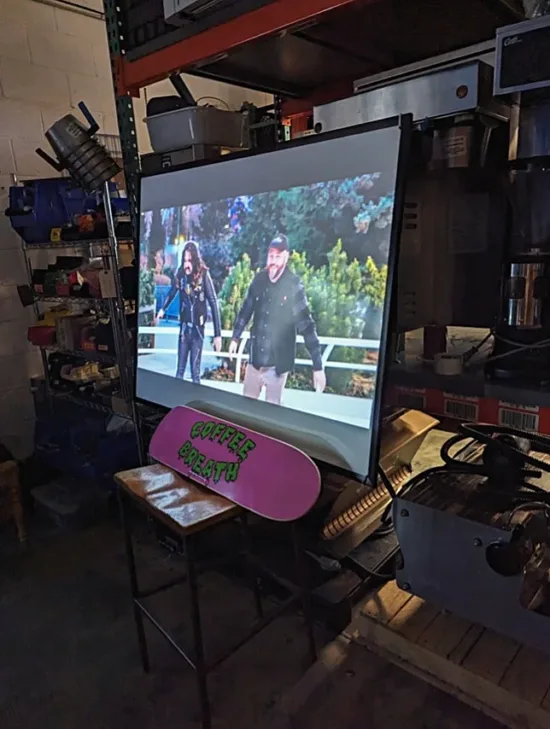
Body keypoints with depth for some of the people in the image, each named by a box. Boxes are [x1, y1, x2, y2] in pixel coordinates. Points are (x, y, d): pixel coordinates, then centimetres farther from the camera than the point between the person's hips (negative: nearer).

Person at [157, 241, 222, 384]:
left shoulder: (203, 275, -14)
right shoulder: (180, 274, -3)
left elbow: (214, 303, -15)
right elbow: (172, 292, 16)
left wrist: (217, 334, -18)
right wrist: (163, 309, 30)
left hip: (198, 329, -3)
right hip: (184, 327, 3)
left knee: (195, 372, 2)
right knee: (180, 369, 10)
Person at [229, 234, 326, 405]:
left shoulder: (294, 285, -14)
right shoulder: (259, 279, -2)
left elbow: (306, 324, -15)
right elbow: (246, 310, 11)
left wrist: (317, 366, -18)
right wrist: (235, 338, 18)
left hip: (278, 363, -4)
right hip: (255, 358, 4)